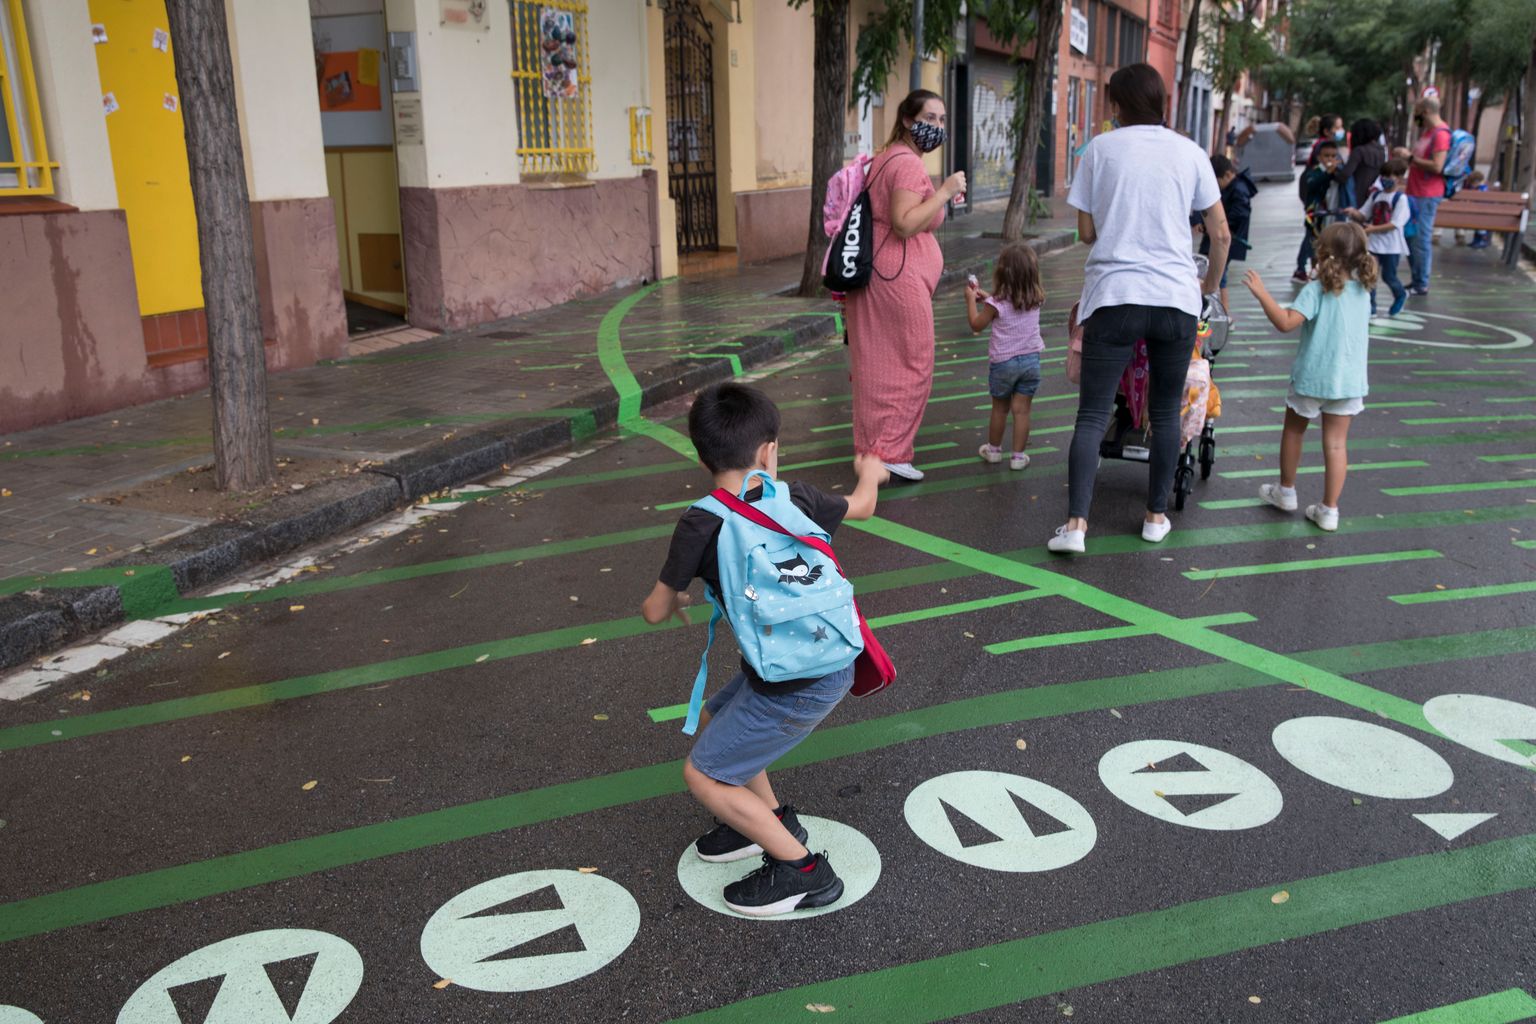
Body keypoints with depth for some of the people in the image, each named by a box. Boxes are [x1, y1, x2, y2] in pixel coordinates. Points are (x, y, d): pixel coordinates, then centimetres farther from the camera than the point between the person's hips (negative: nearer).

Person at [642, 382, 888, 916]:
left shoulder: (701, 524, -15)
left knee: (702, 776, 6)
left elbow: (655, 611, -5)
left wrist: (670, 602, 21)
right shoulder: (797, 498, -1)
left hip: (793, 688, -7)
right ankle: (774, 821, 37)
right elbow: (862, 506, 21)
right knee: (717, 718, 26)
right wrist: (870, 472, 44)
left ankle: (802, 870, 10)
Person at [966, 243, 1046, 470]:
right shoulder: (1036, 299, -2)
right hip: (1031, 359, 2)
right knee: (1021, 409, 5)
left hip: (1003, 362, -2)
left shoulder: (997, 303, -16)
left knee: (1000, 408, 14)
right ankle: (1018, 456, 7)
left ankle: (994, 449, 29)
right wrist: (986, 297, 18)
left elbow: (976, 324, -4)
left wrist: (971, 300, 7)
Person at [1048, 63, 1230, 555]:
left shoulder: (1100, 149, 4)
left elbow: (1086, 232, 7)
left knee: (1092, 414, 0)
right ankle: (1156, 515, 23)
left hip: (1113, 295, -2)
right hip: (1175, 296, 2)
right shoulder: (1190, 153, 8)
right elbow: (1221, 234, 10)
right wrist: (1211, 284, 26)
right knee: (1165, 411, 15)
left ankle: (1076, 523, -10)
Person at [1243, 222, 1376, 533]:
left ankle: (1286, 492, 33)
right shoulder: (1363, 290, 3)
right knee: (1336, 444, 5)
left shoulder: (1316, 291, -17)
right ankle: (1329, 510, 7)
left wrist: (1262, 293, -22)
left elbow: (1285, 322, -28)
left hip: (1311, 377, -4)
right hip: (1349, 380, 4)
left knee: (1294, 431, 19)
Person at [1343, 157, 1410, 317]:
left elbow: (1394, 224, -18)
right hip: (1373, 244, 5)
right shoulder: (1376, 195, 7)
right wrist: (1354, 213, -14)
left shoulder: (1400, 198, -10)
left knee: (1388, 277, 5)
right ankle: (1370, 309, 6)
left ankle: (1401, 295, 36)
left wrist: (1372, 229, -26)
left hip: (1391, 246, -5)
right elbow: (1363, 216, 8)